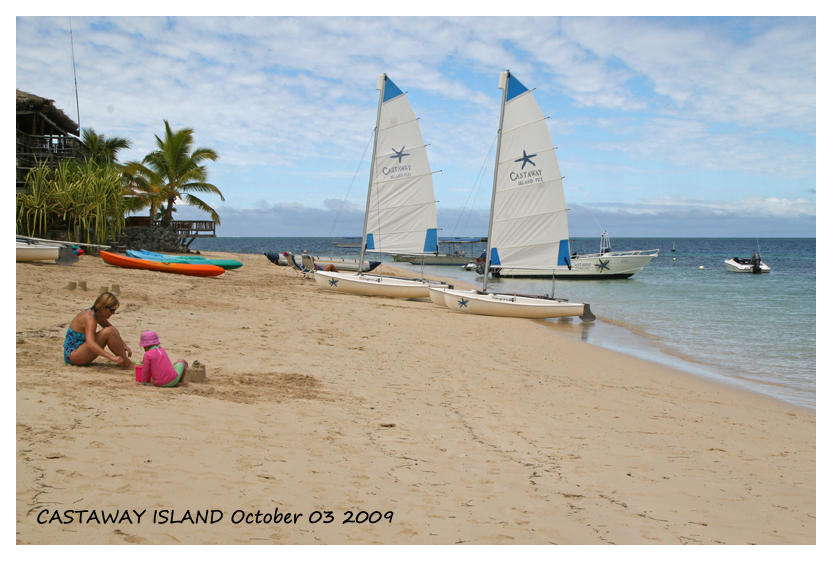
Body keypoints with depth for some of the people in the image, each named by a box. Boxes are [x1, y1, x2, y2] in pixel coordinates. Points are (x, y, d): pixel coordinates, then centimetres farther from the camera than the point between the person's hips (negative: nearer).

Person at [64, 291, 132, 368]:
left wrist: (124, 345, 8)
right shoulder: (90, 318, -23)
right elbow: (90, 344, -38)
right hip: (72, 353, -9)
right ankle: (125, 363, -16)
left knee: (112, 330, 0)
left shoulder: (97, 314, 4)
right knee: (108, 332, -24)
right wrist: (111, 357, -46)